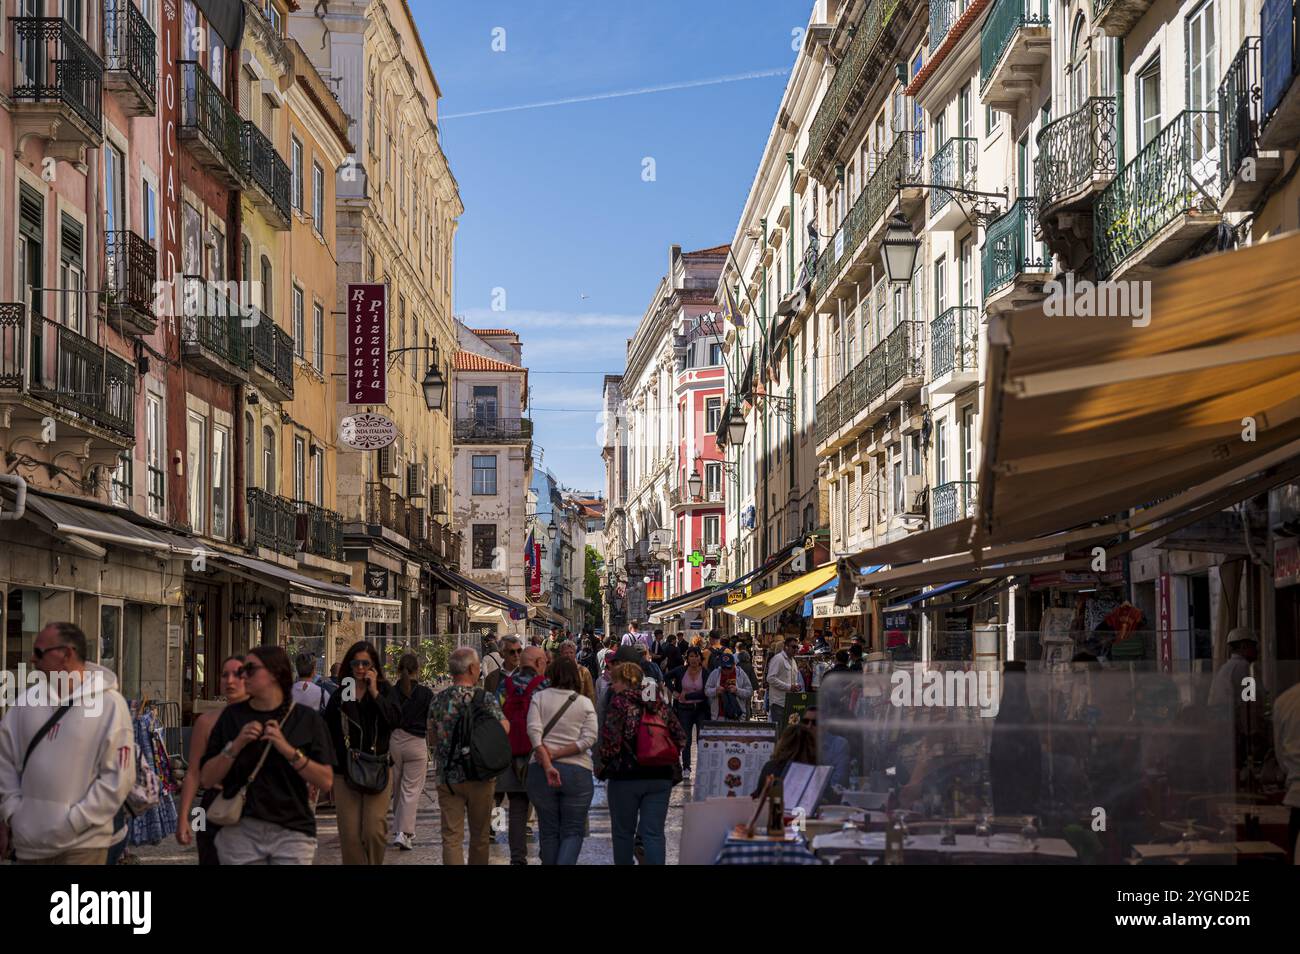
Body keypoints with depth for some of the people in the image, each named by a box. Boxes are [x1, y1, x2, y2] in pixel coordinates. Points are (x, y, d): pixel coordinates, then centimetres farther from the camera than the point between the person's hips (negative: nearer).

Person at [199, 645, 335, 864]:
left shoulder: (307, 719, 2)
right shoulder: (232, 716, 6)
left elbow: (326, 782, -5)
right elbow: (206, 779, 2)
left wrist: (289, 751, -16)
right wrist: (236, 745, -11)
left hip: (291, 832, -1)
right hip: (240, 832, 1)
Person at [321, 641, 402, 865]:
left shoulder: (384, 690, 6)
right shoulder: (339, 695, 8)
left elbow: (395, 720, -11)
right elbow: (328, 732, 10)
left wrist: (374, 692, -11)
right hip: (346, 771, 2)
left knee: (375, 829, -9)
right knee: (349, 834, -1)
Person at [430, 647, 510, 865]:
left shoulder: (438, 700, 2)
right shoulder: (485, 698, -9)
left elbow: (432, 739, 9)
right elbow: (504, 728, -15)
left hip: (446, 777, 2)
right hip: (481, 775, -2)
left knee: (451, 837, 1)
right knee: (480, 837, 13)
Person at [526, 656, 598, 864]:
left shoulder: (539, 697, 3)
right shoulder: (585, 703, 5)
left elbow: (533, 730, -9)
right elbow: (589, 738, -6)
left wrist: (547, 763, -14)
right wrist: (558, 754, -7)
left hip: (541, 769, 1)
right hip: (577, 771, -1)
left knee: (548, 831, 13)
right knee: (573, 832, 4)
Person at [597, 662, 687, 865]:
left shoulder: (619, 701, -6)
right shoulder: (660, 703, 11)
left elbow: (610, 738, -15)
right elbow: (680, 738, 9)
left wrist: (604, 762, 0)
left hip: (626, 775, -4)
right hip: (660, 776, 4)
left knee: (623, 833, 11)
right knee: (654, 833, 2)